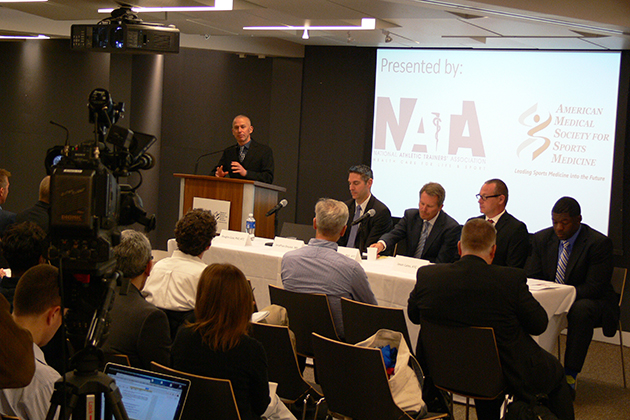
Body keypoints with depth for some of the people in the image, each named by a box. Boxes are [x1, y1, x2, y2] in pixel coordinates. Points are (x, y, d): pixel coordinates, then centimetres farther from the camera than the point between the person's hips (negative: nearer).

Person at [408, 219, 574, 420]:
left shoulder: (427, 275, -14)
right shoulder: (512, 279, -22)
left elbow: (413, 316, 4)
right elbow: (539, 324, -11)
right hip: (507, 378, -3)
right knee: (555, 371, 26)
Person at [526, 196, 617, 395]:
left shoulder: (599, 243, -15)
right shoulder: (542, 239, 1)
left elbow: (594, 288, -19)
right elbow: (530, 277, 2)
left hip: (591, 302, -4)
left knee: (581, 310, -38)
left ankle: (570, 375, -30)